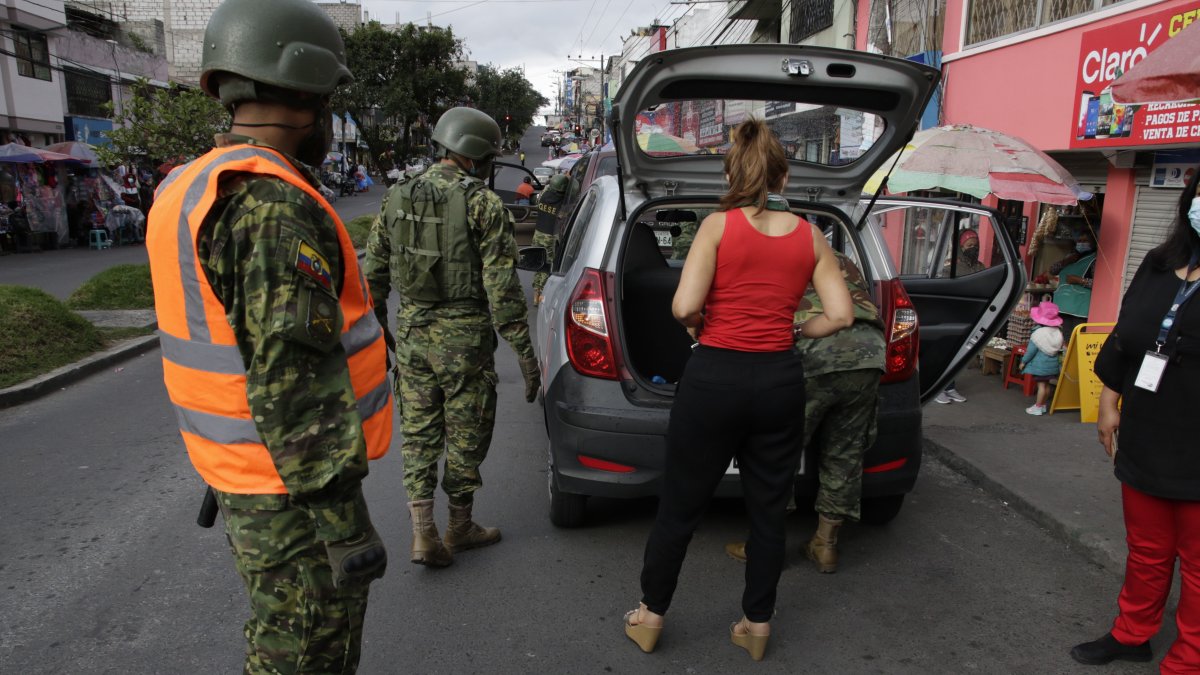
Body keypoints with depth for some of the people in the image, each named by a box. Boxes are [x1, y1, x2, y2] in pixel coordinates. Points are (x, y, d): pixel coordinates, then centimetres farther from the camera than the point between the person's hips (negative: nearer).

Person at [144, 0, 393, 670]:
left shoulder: (193, 191, 9)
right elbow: (294, 382, -28)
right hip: (294, 492, -10)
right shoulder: (276, 207, -24)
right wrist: (345, 523, -22)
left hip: (239, 477, 10)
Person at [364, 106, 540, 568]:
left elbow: (373, 275, 9)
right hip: (464, 338, -5)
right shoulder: (483, 205, -11)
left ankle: (423, 532, 11)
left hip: (412, 334, 5)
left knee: (419, 432, 14)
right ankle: (460, 527, 26)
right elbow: (502, 287, -15)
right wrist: (525, 353, -11)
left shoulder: (397, 199, 5)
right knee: (466, 434, 11)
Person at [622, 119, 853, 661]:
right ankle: (757, 625, 31)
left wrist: (699, 326, 6)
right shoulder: (811, 236, 3)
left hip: (715, 378, -3)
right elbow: (841, 315, 2)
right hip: (780, 381, 3)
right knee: (769, 510, 17)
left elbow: (684, 307, -15)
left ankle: (650, 617, 28)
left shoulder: (719, 225, -7)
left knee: (679, 507, 12)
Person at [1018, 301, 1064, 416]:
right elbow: (1059, 350, 8)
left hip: (1040, 365, -6)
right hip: (1053, 364, 6)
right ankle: (1043, 405, 26)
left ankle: (1038, 407, 5)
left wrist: (1024, 361, -4)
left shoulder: (1038, 333, -19)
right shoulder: (1058, 333, -1)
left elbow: (1031, 350, -14)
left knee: (1041, 384, -1)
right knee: (1046, 384, 15)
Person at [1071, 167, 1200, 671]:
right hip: (1146, 442, 5)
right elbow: (1123, 339, 16)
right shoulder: (1158, 265, 7)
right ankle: (1131, 634, 39)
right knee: (1146, 551, 21)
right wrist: (1108, 403, 15)